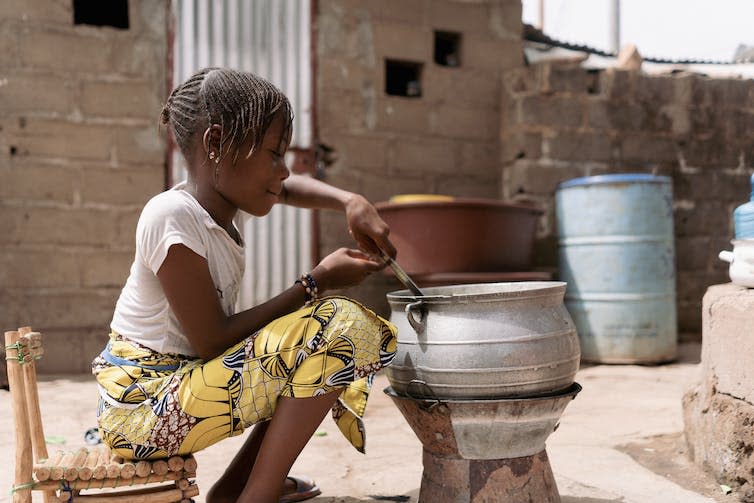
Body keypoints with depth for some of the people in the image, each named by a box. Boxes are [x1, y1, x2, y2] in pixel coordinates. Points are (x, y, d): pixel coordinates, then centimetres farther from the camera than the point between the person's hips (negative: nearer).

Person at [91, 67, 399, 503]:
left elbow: (289, 188, 21)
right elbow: (213, 342, -21)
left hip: (186, 379, 9)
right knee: (336, 328, -19)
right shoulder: (173, 217, -21)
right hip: (144, 405, -9)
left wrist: (351, 202, 0)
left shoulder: (215, 191, 3)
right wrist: (317, 283, -17)